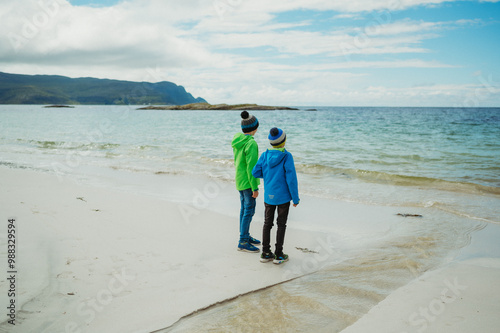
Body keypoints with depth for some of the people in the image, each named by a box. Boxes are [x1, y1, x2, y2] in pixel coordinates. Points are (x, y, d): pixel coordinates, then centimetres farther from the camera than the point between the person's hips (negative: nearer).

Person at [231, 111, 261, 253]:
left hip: (240, 179, 9)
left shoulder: (237, 140, 4)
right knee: (249, 211, -2)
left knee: (244, 208, 18)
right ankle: (243, 242, 3)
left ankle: (245, 236, 30)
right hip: (247, 182, -9)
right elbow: (251, 167, -22)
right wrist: (255, 188, -18)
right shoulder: (251, 143, -22)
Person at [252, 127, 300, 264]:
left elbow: (255, 172, 2)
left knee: (267, 223, 13)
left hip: (269, 195, 4)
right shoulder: (287, 156, -14)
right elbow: (291, 178, -15)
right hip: (283, 196, -4)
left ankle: (265, 253, 18)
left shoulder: (265, 155, -3)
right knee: (281, 224, 7)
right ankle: (278, 255, 11)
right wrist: (296, 198, -8)